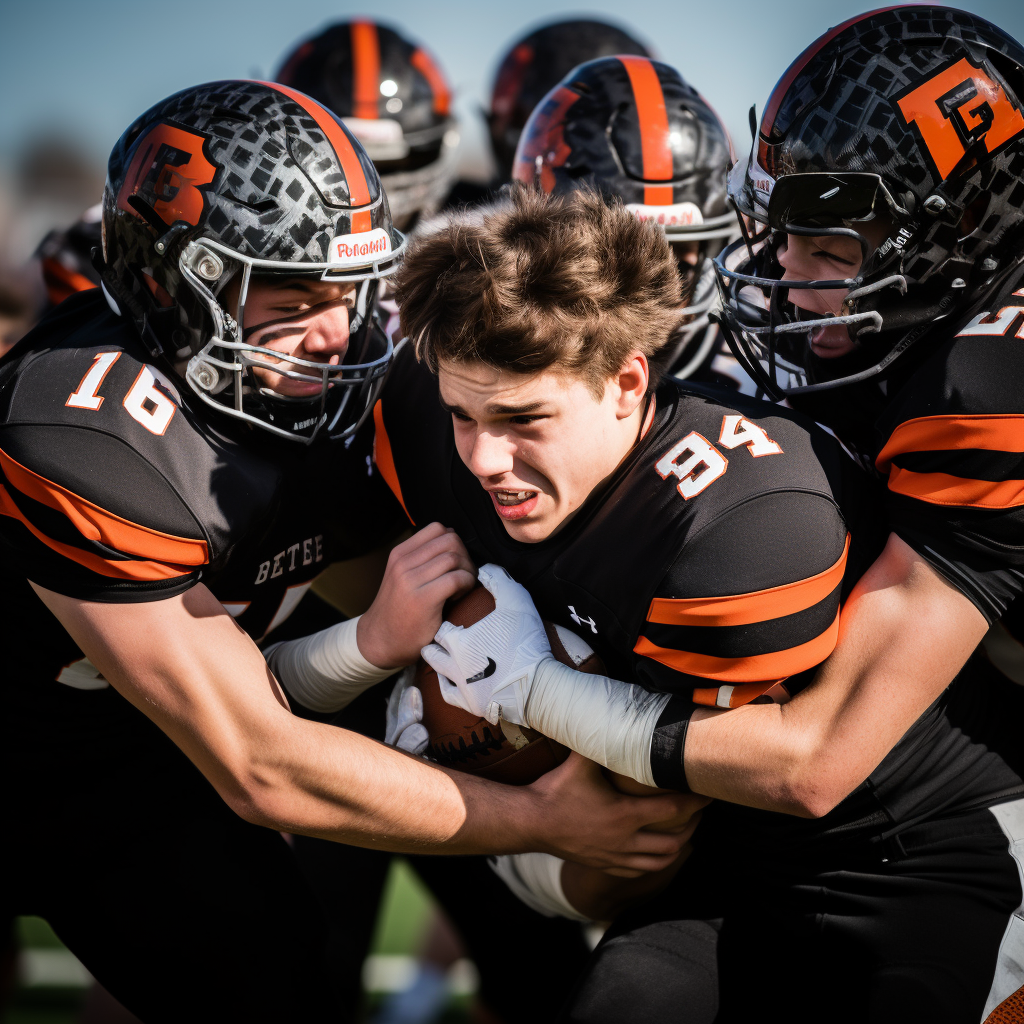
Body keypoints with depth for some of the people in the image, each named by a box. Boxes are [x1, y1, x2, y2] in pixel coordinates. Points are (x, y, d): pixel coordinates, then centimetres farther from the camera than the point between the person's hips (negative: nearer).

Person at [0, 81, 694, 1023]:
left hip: (142, 756, 6)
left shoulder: (316, 379, -14)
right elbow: (259, 772, -30)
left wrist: (381, 638, -29)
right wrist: (543, 819, -26)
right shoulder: (95, 441, -35)